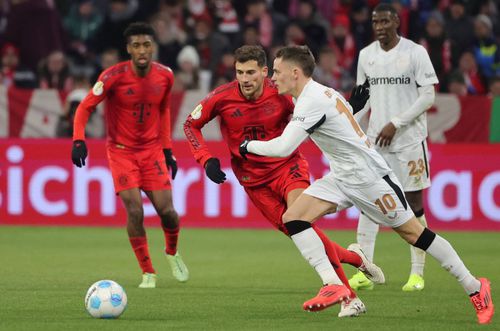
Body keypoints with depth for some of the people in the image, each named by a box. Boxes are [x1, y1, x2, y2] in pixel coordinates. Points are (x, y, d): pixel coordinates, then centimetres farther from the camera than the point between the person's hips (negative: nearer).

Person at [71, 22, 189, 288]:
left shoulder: (165, 76, -4)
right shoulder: (114, 76, -17)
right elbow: (85, 107, -12)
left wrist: (167, 150, 12)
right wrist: (78, 140, -25)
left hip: (152, 149, 3)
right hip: (121, 151, -3)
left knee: (166, 210, -6)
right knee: (135, 211, -16)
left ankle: (172, 252, 28)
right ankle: (148, 273, 0)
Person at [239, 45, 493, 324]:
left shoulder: (312, 102, -22)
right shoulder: (323, 92, 8)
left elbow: (283, 148, -28)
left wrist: (249, 146, -11)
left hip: (369, 175, -9)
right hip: (341, 178, 9)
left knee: (413, 232, -2)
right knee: (293, 218, -8)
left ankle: (475, 288, 10)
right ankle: (334, 286, -13)